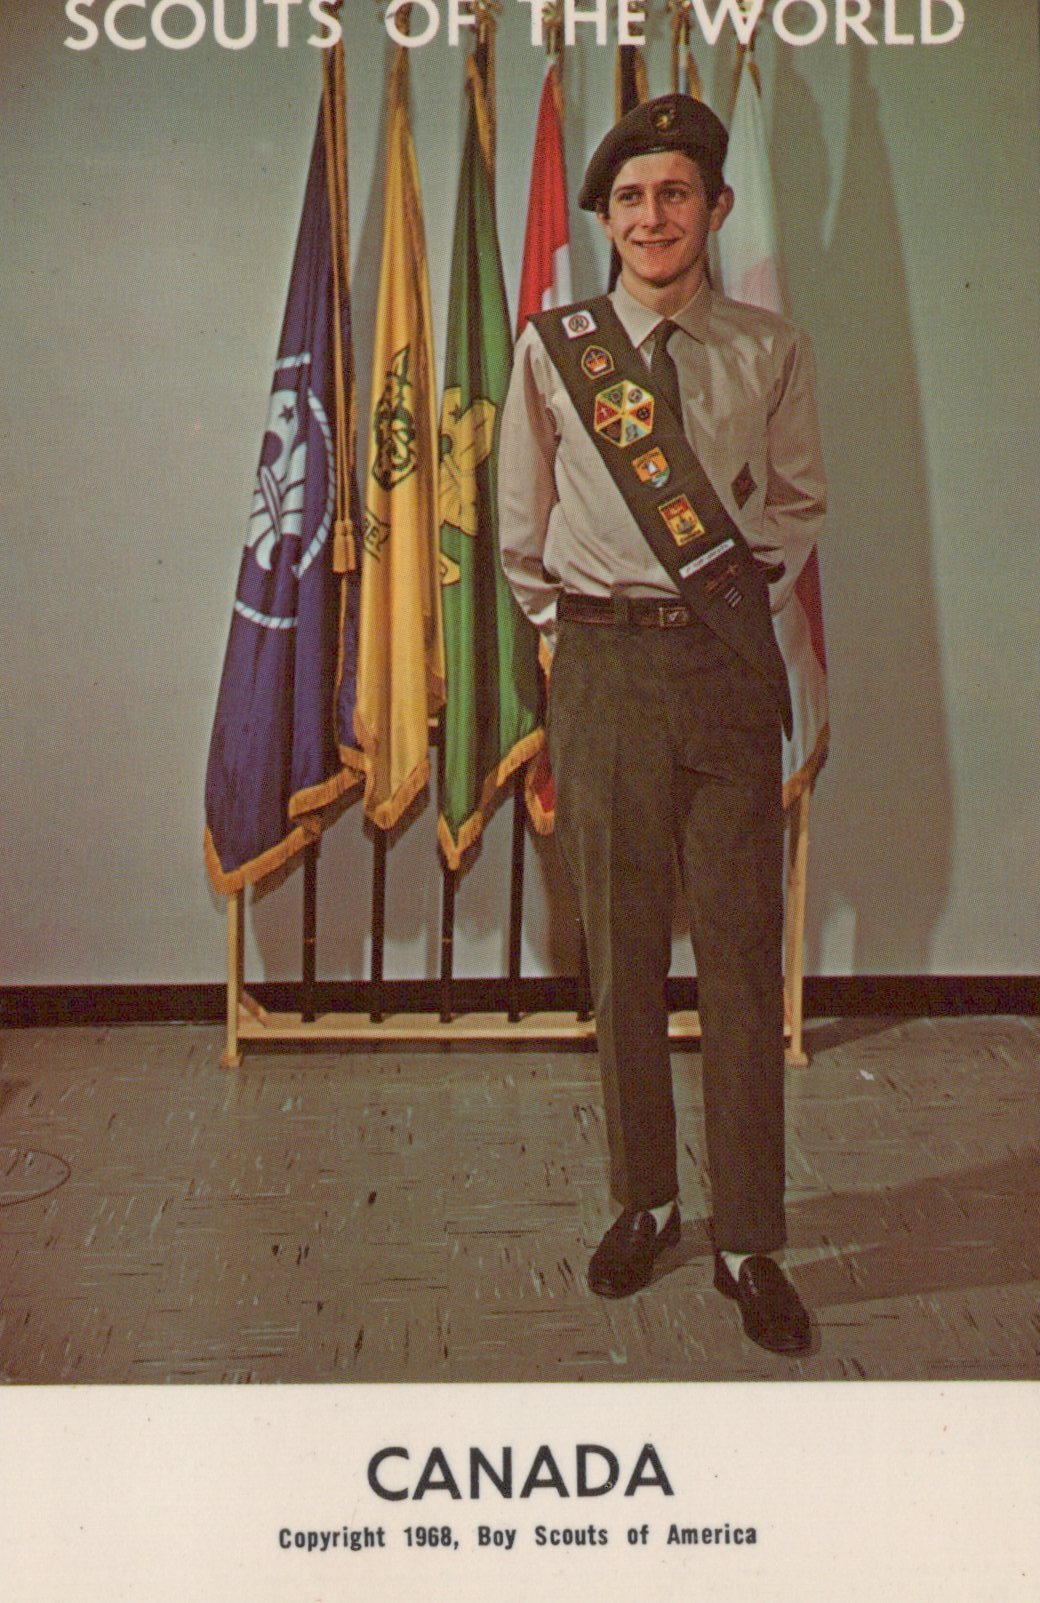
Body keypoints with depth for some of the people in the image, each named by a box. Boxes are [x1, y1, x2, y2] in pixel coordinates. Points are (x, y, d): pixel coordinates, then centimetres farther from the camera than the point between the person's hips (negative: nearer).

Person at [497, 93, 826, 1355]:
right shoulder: (551, 348, 7)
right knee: (620, 949, 7)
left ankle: (749, 1242, 11)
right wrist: (563, 627, 8)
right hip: (600, 666, 1)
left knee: (741, 950, 0)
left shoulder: (771, 352, 7)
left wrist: (748, 596, 6)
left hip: (729, 658, 0)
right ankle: (643, 1204, 23)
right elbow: (522, 520, 13)